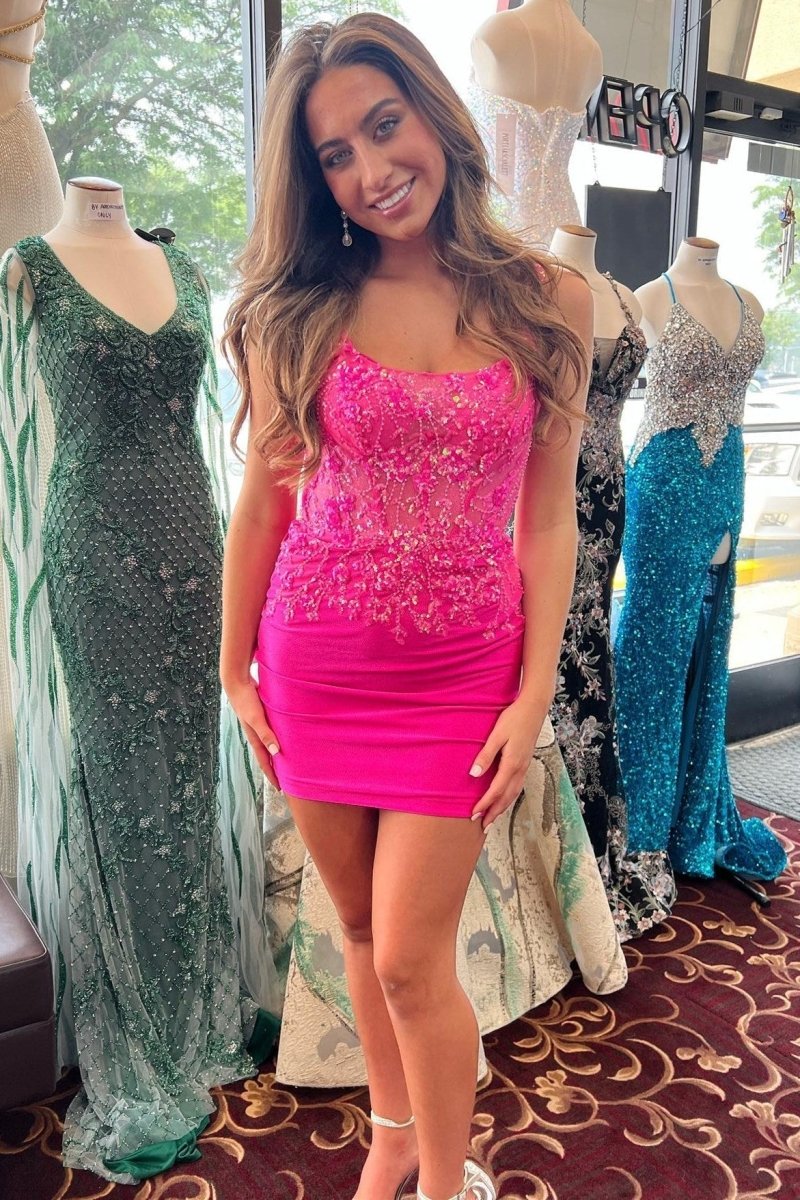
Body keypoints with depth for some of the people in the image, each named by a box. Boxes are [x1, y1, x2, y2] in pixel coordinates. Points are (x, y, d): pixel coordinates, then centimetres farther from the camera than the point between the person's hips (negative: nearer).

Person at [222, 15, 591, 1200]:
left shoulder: (548, 303, -2)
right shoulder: (298, 311, -1)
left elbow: (549, 517, -1)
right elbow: (264, 495, 3)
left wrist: (534, 695, -5)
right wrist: (235, 667, 6)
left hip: (463, 671, -1)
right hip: (317, 666, 2)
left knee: (411, 958, 3)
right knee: (362, 932, 16)